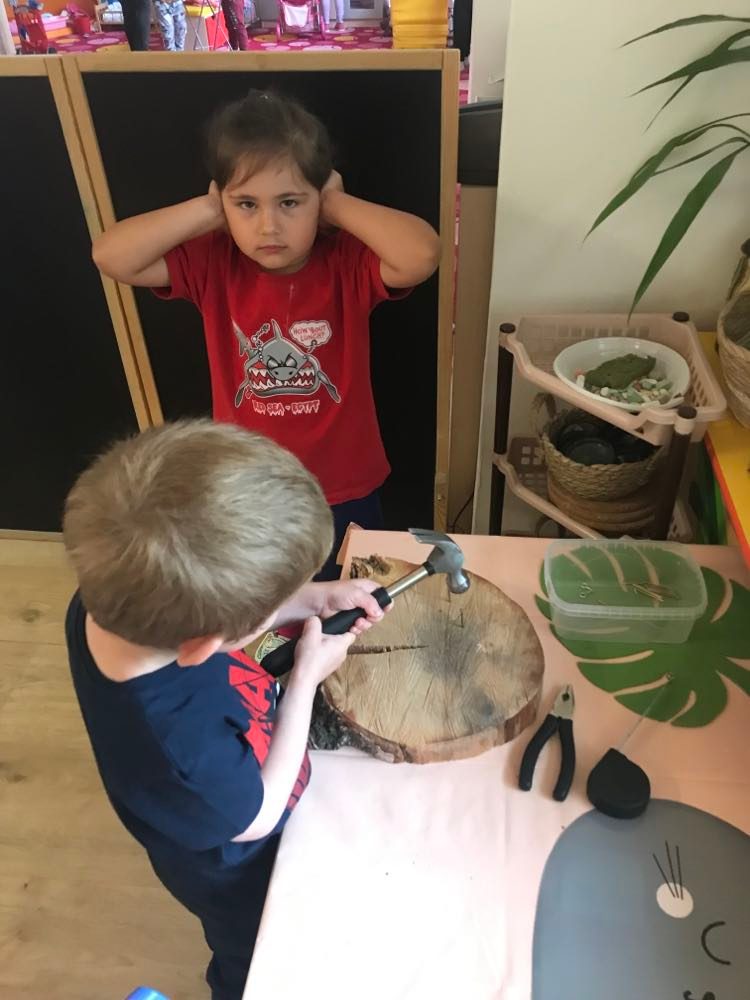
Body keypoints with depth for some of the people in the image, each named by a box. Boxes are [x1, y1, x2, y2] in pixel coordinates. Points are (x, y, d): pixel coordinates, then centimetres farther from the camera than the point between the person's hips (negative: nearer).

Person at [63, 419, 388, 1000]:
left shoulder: (114, 597, -31)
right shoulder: (179, 744, -50)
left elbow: (210, 609, -8)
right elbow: (257, 816, -27)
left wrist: (313, 599, -16)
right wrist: (306, 679, -25)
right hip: (235, 872, -6)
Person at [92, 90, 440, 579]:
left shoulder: (348, 262, -19)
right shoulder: (214, 264, -12)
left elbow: (423, 254, -38)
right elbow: (110, 256, -19)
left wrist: (337, 205, -26)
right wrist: (208, 210, -21)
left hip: (345, 492, -1)